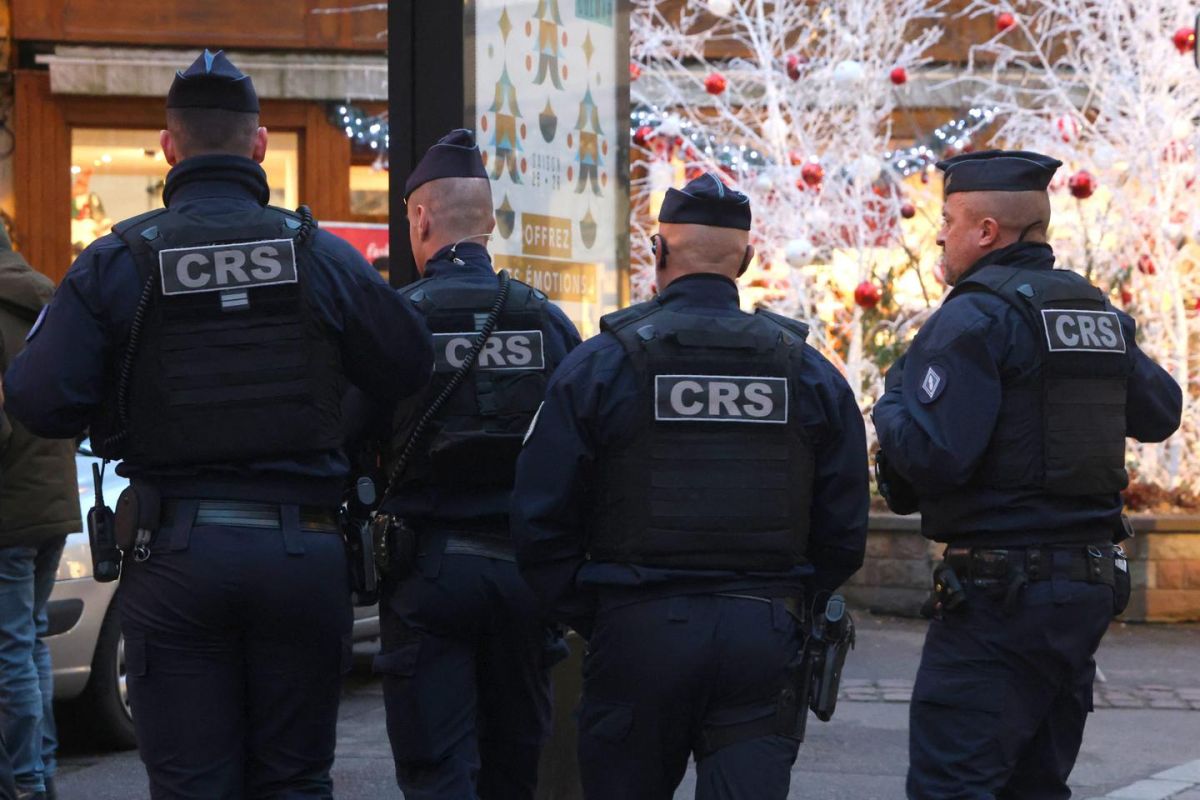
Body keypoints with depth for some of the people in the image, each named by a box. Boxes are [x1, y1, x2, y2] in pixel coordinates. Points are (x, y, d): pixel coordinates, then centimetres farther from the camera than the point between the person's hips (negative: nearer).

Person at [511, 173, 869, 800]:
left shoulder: (598, 365, -2)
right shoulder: (810, 372, 6)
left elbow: (540, 523, -3)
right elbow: (843, 531, 7)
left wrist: (588, 619, 7)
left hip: (638, 632, -2)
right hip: (764, 641, 2)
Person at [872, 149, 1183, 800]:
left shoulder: (976, 317, -13)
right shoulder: (1102, 313, 12)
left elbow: (931, 456, -21)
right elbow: (1160, 416, 24)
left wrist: (892, 404, -2)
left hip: (1000, 592, -9)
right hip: (1091, 581, 9)